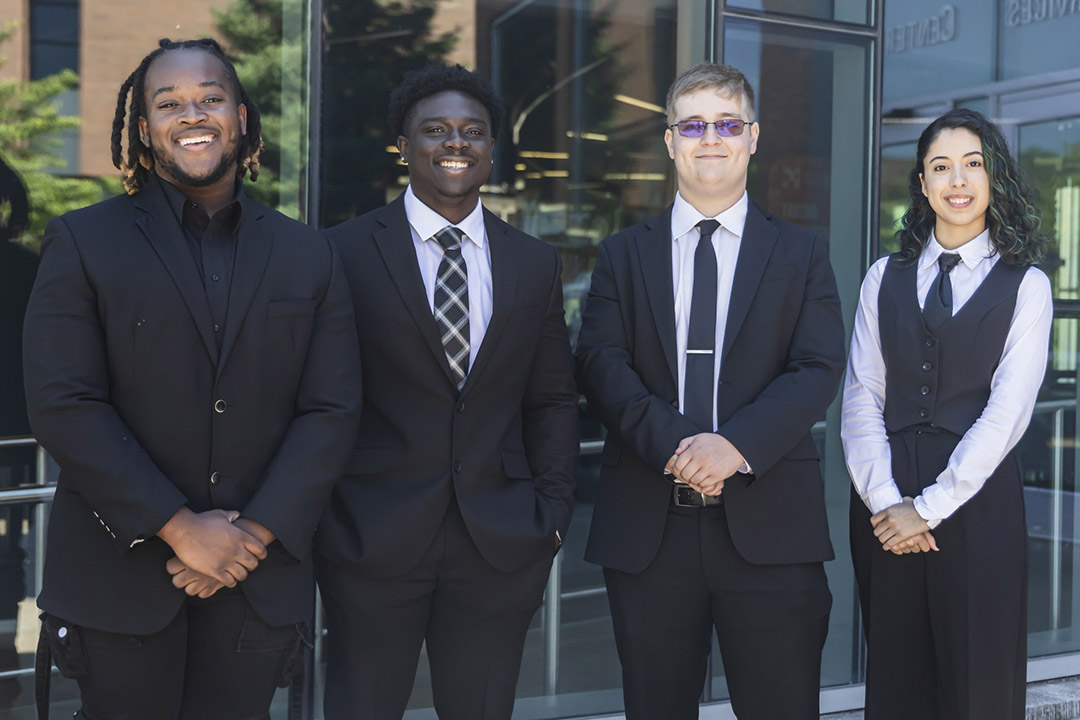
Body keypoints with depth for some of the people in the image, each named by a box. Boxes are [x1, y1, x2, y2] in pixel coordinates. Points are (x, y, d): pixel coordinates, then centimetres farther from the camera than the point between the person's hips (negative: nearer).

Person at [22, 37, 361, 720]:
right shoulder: (84, 242, 0)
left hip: (261, 578, 2)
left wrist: (254, 534, -11)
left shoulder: (309, 256, 6)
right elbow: (62, 405, -9)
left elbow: (331, 412, 1)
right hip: (120, 578, -2)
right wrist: (179, 528, -14)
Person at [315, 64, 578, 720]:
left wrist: (552, 513, 3)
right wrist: (322, 514, -3)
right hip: (373, 541, -2)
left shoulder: (535, 264, 9)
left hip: (502, 543, 3)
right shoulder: (347, 252, -2)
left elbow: (553, 400, 11)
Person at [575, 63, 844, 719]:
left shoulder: (801, 254, 10)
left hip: (768, 524, -1)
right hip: (647, 524, 1)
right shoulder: (624, 255, 12)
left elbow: (819, 370, -2)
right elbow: (601, 365, 0)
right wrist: (671, 443, -17)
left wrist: (737, 444, -18)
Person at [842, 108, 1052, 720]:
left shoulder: (1025, 285, 1)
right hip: (886, 503, 3)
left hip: (975, 502, -2)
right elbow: (862, 397, 3)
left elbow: (1007, 411, -7)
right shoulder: (885, 278, 10)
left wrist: (928, 507, -13)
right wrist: (884, 500, -10)